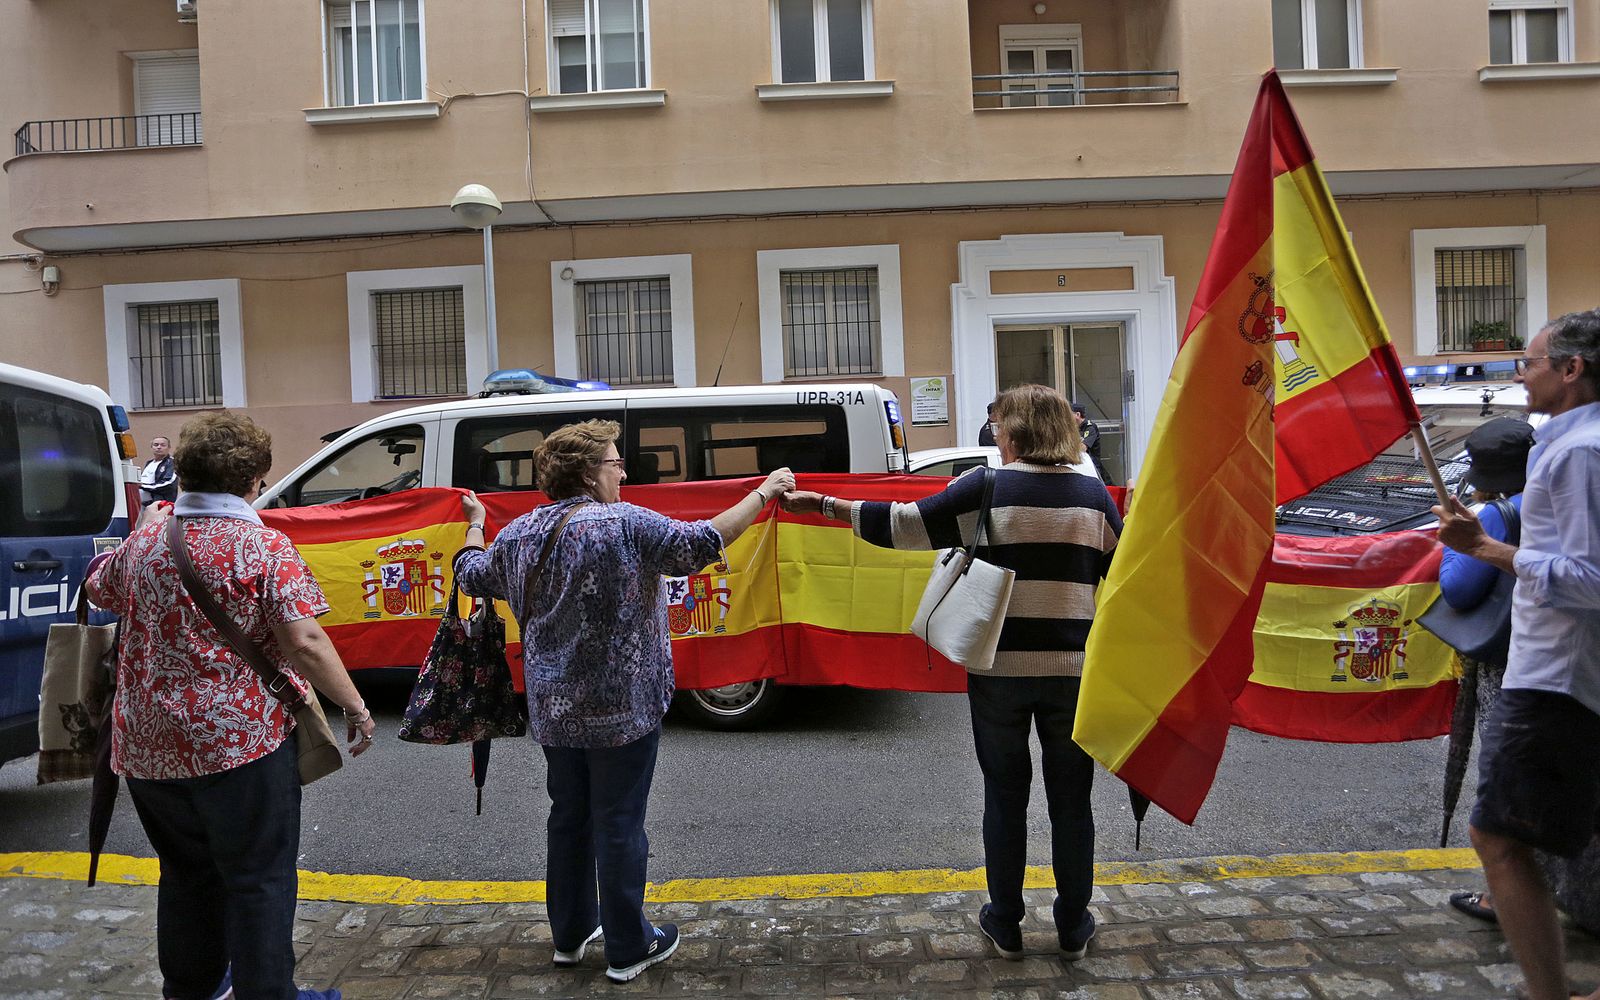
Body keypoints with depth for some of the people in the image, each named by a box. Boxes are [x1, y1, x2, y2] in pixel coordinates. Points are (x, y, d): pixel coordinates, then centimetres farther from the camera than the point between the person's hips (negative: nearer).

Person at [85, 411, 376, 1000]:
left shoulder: (146, 538, 4)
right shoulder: (262, 546, -14)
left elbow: (98, 591, 25)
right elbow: (304, 642, -20)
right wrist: (355, 706, -11)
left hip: (147, 746, 7)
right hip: (242, 739, -6)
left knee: (186, 873, 24)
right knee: (259, 879, 7)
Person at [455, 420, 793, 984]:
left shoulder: (519, 533, 3)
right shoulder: (625, 524, -17)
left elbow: (472, 577, 18)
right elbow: (702, 543, -23)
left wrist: (474, 525, 38)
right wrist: (764, 493, -13)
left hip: (553, 709, 6)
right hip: (620, 708, -6)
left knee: (569, 816, 20)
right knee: (619, 826, 6)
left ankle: (570, 934, 35)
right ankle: (628, 949, 20)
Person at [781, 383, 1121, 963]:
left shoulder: (987, 487, -9)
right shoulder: (1092, 492, -1)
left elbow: (906, 525, -11)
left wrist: (826, 506, -3)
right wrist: (1129, 517, 28)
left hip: (1001, 669, -2)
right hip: (1073, 669, 2)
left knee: (1005, 795, 13)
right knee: (1071, 799, 15)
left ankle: (1005, 926, 27)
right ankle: (1073, 928, 28)